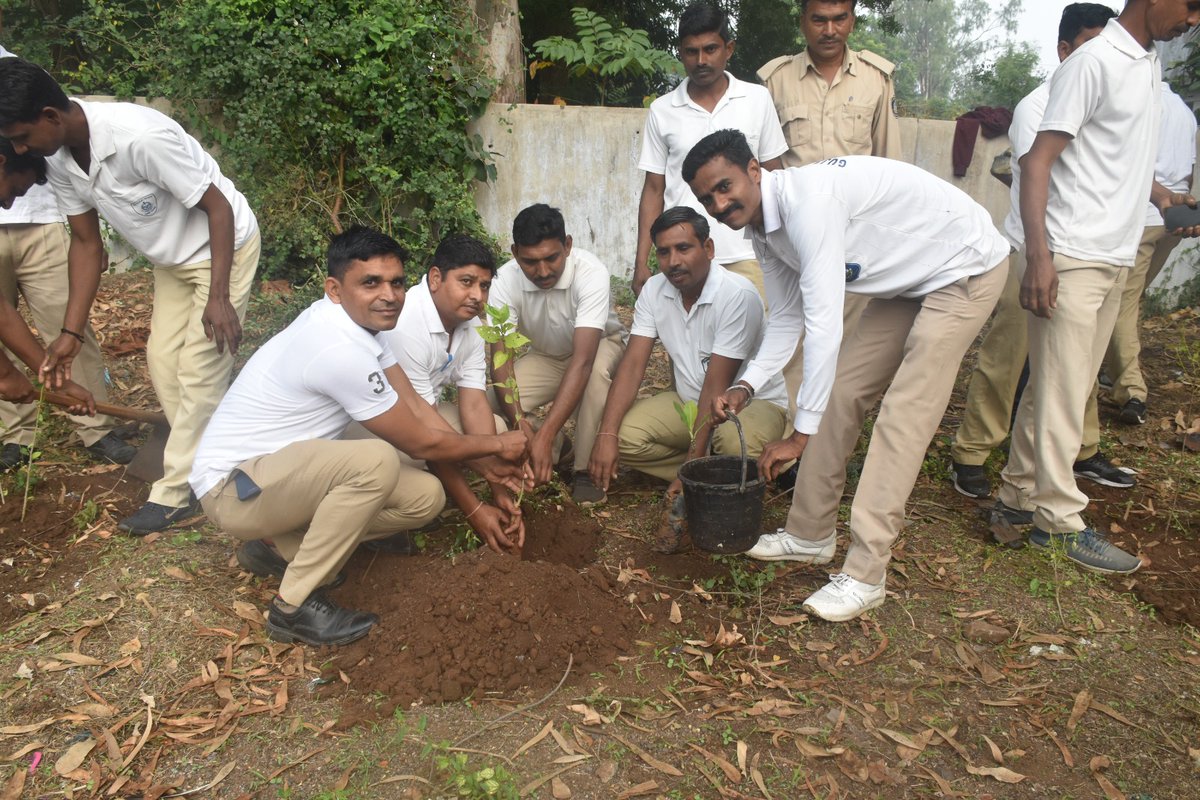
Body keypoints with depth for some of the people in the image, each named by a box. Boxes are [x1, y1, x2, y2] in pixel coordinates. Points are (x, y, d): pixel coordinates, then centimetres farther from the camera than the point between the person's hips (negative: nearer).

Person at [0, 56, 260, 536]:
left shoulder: (140, 136, -32)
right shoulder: (59, 159, -7)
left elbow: (218, 207, -26)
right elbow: (87, 244, 1)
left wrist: (218, 296, -29)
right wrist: (71, 332, -3)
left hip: (223, 247, -8)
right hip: (172, 258, 8)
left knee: (199, 370, -6)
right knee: (163, 361, 10)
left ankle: (175, 493, 6)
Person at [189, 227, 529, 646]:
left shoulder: (358, 319, -1)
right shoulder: (340, 350, -29)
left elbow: (415, 406, 3)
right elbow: (420, 442, -19)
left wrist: (484, 464, 0)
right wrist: (496, 445, -5)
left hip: (287, 469, 9)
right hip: (233, 486, -9)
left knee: (425, 497, -4)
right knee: (376, 461, -34)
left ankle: (279, 545, 9)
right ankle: (294, 607, -16)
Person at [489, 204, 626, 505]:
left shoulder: (591, 273, -35)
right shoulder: (505, 281, -25)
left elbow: (583, 360, -43)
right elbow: (500, 358, -28)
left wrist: (544, 435, -51)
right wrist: (520, 422, -46)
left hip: (599, 346, -2)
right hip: (545, 357, 3)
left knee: (596, 370, -39)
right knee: (495, 404, -25)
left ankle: (587, 468, -20)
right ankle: (554, 447, 5)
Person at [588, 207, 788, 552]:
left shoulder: (738, 295, -24)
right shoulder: (654, 290, -6)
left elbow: (716, 387, -26)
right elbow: (633, 364, -11)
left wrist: (691, 467, -28)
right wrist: (606, 434, -24)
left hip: (754, 401, -5)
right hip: (690, 401, 5)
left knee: (735, 443, -39)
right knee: (624, 434, -18)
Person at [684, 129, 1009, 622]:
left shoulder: (807, 199, -32)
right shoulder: (762, 229, -3)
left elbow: (824, 325, -35)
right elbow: (787, 318, 5)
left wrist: (800, 433, -32)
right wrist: (745, 386, -9)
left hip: (963, 268, -9)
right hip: (905, 281, 9)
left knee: (904, 414, -16)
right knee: (841, 392, 5)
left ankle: (865, 574, -11)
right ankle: (811, 534, 16)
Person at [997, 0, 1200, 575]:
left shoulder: (1149, 65, 18)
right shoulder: (1093, 63, -9)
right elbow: (1038, 160, -16)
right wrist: (1039, 255, -23)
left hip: (1116, 259, 9)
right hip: (1073, 258, -9)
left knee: (1064, 389, 10)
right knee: (1060, 393, -3)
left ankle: (1019, 494, 19)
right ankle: (1061, 520, 6)